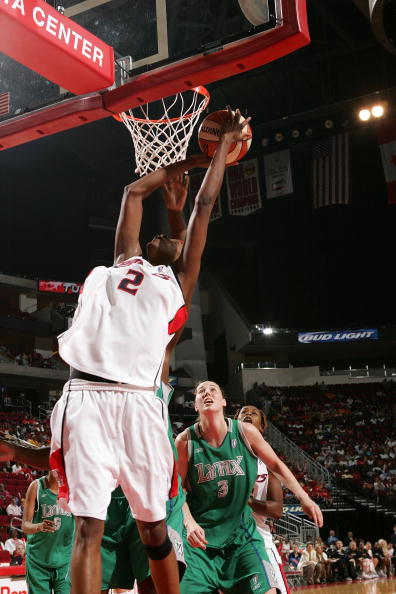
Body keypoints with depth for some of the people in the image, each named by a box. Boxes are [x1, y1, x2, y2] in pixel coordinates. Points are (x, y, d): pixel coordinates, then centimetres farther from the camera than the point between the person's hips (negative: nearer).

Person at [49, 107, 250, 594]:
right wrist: (189, 159, 43)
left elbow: (204, 206, 22)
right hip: (85, 396, 2)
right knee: (88, 526, -3)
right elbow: (134, 192, 34)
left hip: (136, 402, -1)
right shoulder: (123, 262, 25)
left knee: (153, 527, 5)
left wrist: (223, 145, 30)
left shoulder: (178, 282, 19)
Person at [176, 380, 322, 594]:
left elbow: (275, 465, 6)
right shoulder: (185, 441, -10)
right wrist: (189, 523, -20)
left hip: (241, 530, 1)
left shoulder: (245, 432, -7)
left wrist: (304, 498, -3)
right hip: (201, 535, -1)